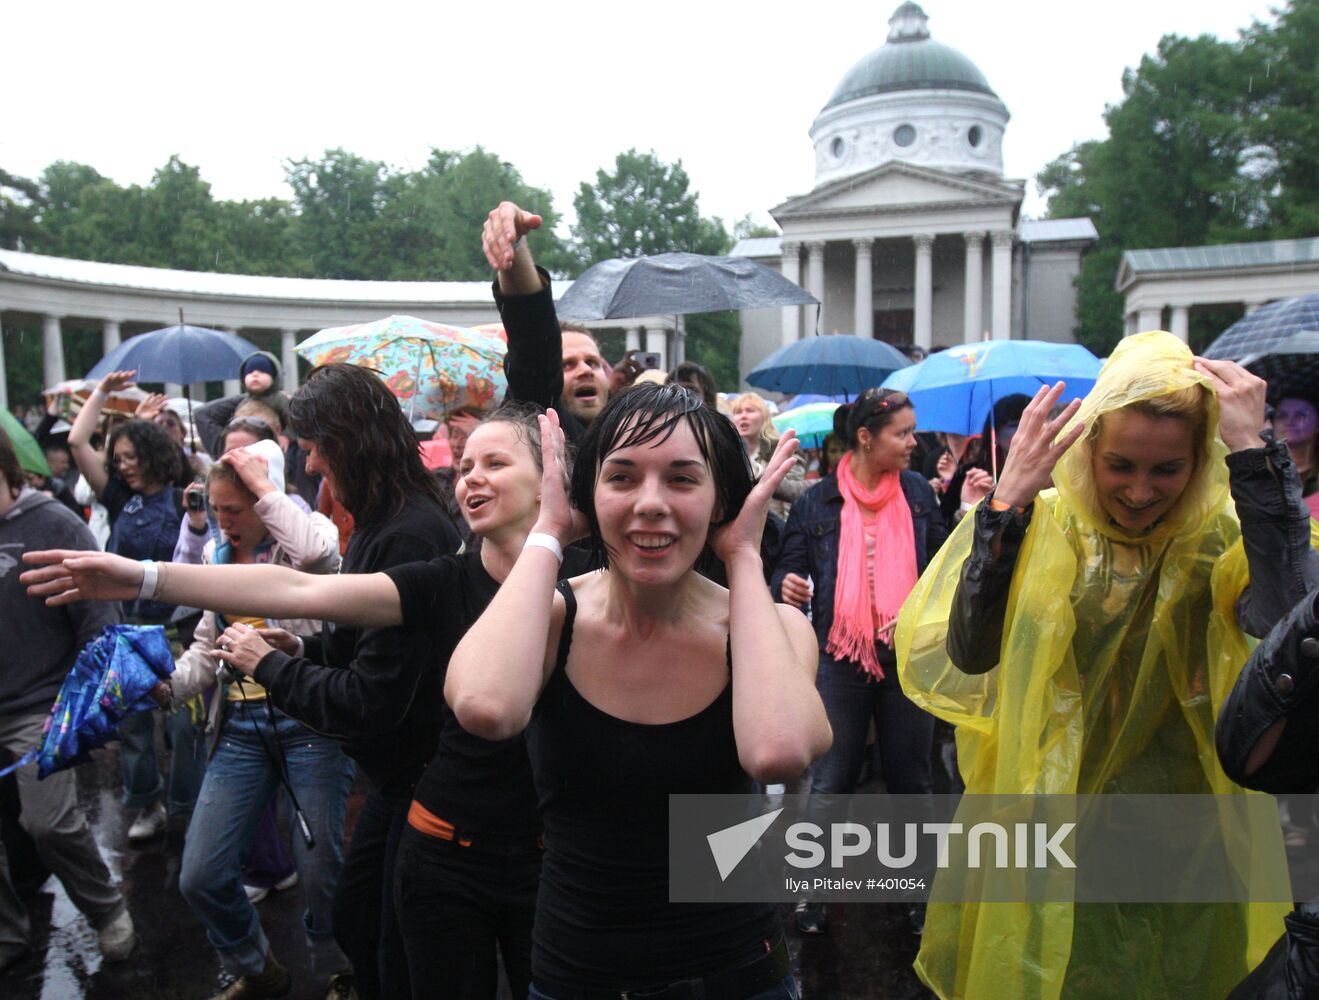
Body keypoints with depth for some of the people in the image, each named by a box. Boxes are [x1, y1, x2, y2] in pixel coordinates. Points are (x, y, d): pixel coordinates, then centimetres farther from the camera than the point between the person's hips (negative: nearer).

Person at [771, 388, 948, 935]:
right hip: (841, 660, -2)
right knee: (830, 783, 7)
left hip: (909, 658, 2)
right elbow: (789, 567, 0)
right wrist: (786, 586, -21)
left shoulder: (918, 492, 5)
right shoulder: (817, 501, -3)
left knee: (911, 779, 14)